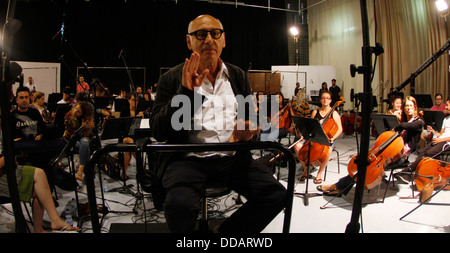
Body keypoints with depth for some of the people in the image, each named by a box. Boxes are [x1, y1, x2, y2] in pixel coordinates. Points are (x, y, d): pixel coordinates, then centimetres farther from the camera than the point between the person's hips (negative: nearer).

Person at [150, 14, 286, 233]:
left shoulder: (238, 76, 14)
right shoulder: (172, 79, 3)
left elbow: (250, 118, 21)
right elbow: (158, 133, -4)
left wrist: (246, 132, -5)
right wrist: (185, 92, -17)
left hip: (232, 157, 4)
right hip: (188, 159, -3)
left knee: (276, 194, -16)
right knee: (180, 205, -32)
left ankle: (223, 232, 6)